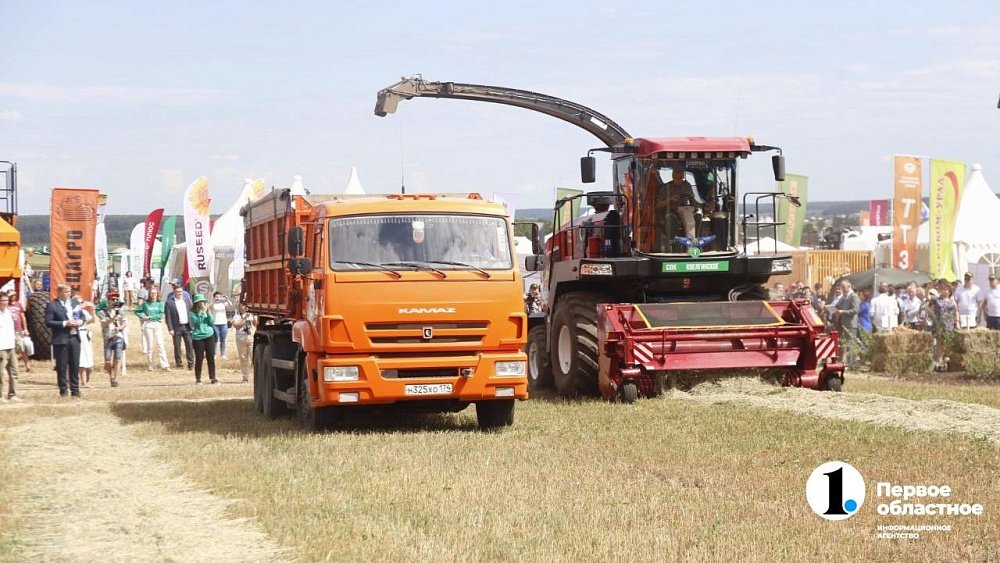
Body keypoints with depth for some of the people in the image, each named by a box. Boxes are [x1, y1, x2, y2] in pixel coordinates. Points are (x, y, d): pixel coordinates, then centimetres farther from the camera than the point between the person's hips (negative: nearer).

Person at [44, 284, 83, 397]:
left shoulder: (74, 304, 14)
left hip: (75, 338, 5)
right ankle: (63, 389, 9)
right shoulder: (52, 305, -5)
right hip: (61, 340, -5)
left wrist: (80, 321, -2)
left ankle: (75, 389, 14)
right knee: (62, 366, 1)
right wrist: (65, 323, -18)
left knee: (75, 365, 7)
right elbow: (48, 322, -12)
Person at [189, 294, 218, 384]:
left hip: (209, 336, 3)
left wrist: (208, 313, -7)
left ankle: (213, 378, 9)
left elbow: (211, 322, 3)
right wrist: (202, 312, -17)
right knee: (199, 359, -2)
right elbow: (196, 321, -16)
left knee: (211, 358, 3)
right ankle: (198, 379, 7)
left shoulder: (206, 310, 10)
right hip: (198, 338, -3)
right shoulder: (192, 313, -2)